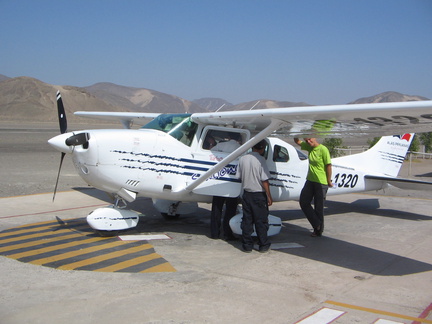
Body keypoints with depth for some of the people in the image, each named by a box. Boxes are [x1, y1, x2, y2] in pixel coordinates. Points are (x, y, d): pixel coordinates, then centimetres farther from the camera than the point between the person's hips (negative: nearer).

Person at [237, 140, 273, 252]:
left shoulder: (242, 159, 1)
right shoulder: (261, 160, -15)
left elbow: (240, 177, 9)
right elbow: (265, 180, -15)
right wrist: (269, 196, -8)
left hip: (246, 193, 5)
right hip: (259, 195, -4)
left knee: (247, 220, 10)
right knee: (261, 221, 6)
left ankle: (247, 245, 15)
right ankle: (264, 245, 14)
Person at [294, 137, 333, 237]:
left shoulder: (323, 149, -14)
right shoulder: (309, 147, 6)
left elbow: (328, 166, -12)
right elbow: (297, 142, 16)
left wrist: (329, 181, -9)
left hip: (321, 182, -7)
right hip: (310, 180, 7)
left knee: (318, 207, 3)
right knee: (304, 202, 6)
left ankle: (319, 230, 18)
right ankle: (317, 224, 17)